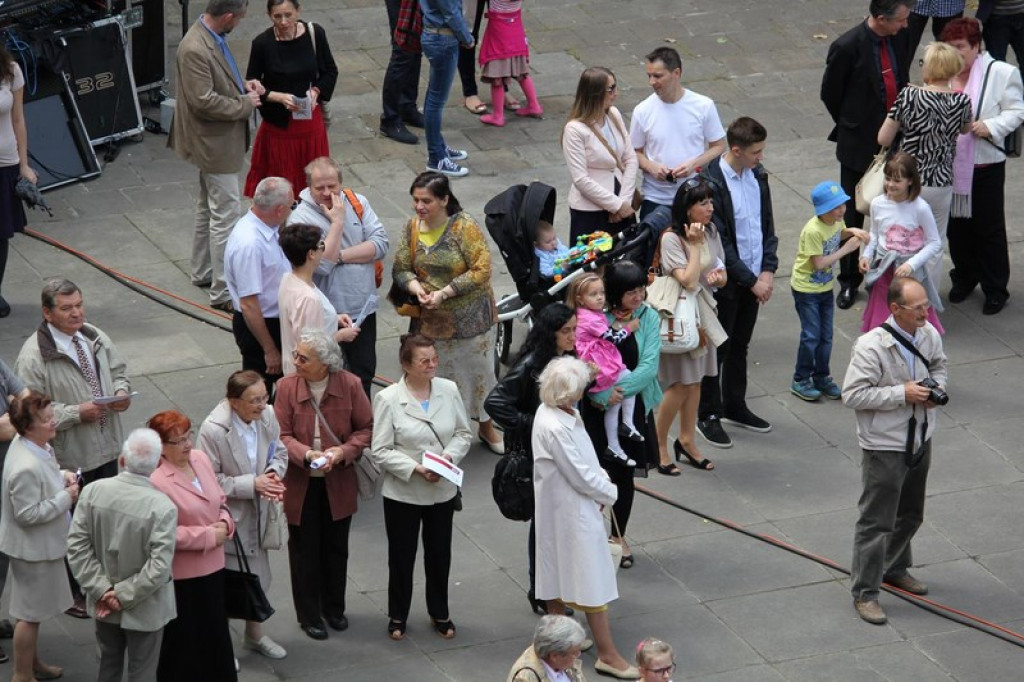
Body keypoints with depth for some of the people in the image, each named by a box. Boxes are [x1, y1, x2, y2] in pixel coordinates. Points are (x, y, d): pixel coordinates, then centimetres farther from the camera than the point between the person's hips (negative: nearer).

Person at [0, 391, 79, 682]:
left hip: (42, 542, 10)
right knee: (31, 612, 8)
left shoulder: (35, 444, -5)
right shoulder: (27, 468, -35)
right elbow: (28, 514, -29)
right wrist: (65, 498, -23)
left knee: (35, 608, 26)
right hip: (33, 547, -10)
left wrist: (63, 475, -4)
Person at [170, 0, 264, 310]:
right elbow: (204, 101, -28)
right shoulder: (195, 49, -28)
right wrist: (245, 104, -17)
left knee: (209, 208, 23)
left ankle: (203, 272, 37)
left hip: (217, 140, 11)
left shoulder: (214, 37, 3)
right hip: (215, 144, -11)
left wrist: (243, 85, 2)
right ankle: (223, 292, 1)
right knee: (226, 215, -5)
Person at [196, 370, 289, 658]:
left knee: (257, 577, 22)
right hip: (227, 519, -6)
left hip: (257, 515, 6)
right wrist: (252, 484, -26)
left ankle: (255, 635, 43)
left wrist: (274, 473, -16)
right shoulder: (213, 430, -27)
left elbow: (278, 451, 6)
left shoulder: (266, 417, -11)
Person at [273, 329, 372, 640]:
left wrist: (342, 452, -20)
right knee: (304, 550, 10)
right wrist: (307, 455, -28)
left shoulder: (349, 385, -12)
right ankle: (309, 614, 26)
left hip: (338, 483, 1)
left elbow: (366, 428, -4)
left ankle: (334, 607, 37)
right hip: (301, 483, -1)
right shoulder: (287, 387, -13)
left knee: (336, 547, 17)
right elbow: (282, 435, -11)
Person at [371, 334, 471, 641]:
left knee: (440, 554, 17)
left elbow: (463, 433, 3)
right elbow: (380, 451, -14)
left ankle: (439, 613, 36)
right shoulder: (388, 399, -16)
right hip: (402, 492, -3)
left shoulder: (449, 390, -7)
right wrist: (414, 468, -24)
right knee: (401, 557, 12)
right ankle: (397, 616, 31)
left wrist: (451, 454, -17)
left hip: (442, 490, 3)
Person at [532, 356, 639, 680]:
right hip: (572, 510, -10)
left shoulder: (556, 412, 1)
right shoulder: (554, 427, -30)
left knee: (560, 569, 20)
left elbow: (583, 458, 12)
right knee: (593, 579, -2)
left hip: (561, 506, 10)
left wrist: (601, 479, -1)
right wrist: (609, 493, -7)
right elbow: (579, 475, -23)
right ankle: (607, 655, 5)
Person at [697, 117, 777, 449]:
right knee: (717, 348, 4)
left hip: (754, 278, 7)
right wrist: (751, 280, -16)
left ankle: (735, 406, 32)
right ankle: (709, 415, 16)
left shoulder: (757, 175, 1)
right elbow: (720, 243, -20)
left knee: (740, 345, 19)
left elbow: (767, 225, 9)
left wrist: (768, 270, -3)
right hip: (726, 281, -7)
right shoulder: (712, 183, -21)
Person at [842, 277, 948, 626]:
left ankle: (894, 568, 46)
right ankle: (865, 592, 10)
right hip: (885, 446, -7)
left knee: (910, 514, 23)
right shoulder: (871, 347, -25)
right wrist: (902, 394, -26)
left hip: (920, 440, 7)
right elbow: (852, 394, -24)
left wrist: (936, 388, -6)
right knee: (876, 521, -1)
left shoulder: (929, 335, -4)